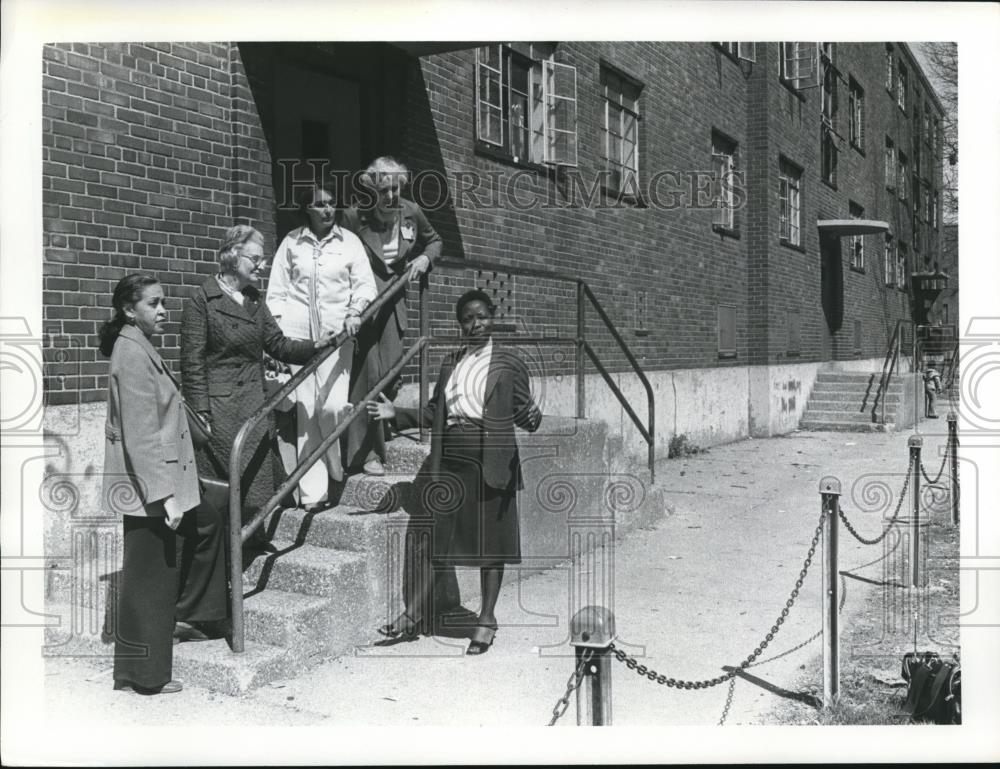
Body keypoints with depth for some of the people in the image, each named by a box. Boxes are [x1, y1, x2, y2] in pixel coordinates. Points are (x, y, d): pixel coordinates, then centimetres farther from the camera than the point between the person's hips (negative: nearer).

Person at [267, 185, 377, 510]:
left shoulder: (349, 241, 7)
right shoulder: (291, 242, 8)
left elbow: (365, 284, 5)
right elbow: (277, 292, 10)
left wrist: (355, 311, -14)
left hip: (336, 334, -1)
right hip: (296, 335, 1)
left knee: (332, 406, -12)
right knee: (305, 411, -2)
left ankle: (337, 469, 15)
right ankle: (312, 492, 3)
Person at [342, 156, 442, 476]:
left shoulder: (411, 212, 4)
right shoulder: (354, 216, -10)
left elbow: (434, 240, 22)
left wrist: (425, 258, 0)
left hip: (393, 304, 5)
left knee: (391, 377, 7)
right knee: (367, 375, -7)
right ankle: (365, 452, 1)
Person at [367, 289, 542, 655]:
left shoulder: (509, 364, 0)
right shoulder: (450, 364, 12)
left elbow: (523, 412, -1)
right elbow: (433, 413, 16)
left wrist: (532, 418, -23)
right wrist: (396, 414, 6)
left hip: (490, 463, -4)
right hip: (449, 462, 4)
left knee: (490, 542, 5)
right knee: (432, 537, 7)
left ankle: (486, 619, 19)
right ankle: (414, 612, 19)